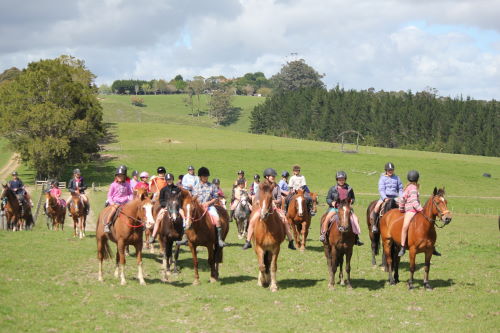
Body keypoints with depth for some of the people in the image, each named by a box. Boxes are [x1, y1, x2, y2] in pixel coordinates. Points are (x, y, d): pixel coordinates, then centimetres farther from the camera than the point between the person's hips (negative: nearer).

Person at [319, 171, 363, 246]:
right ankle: (323, 234, -14)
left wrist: (351, 201, -2)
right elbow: (328, 199, 8)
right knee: (328, 217, -28)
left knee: (355, 218, -18)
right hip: (334, 208, -1)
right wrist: (331, 202, -13)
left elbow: (353, 198, 20)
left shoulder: (349, 189, 8)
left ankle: (356, 237, -9)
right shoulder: (333, 189, 4)